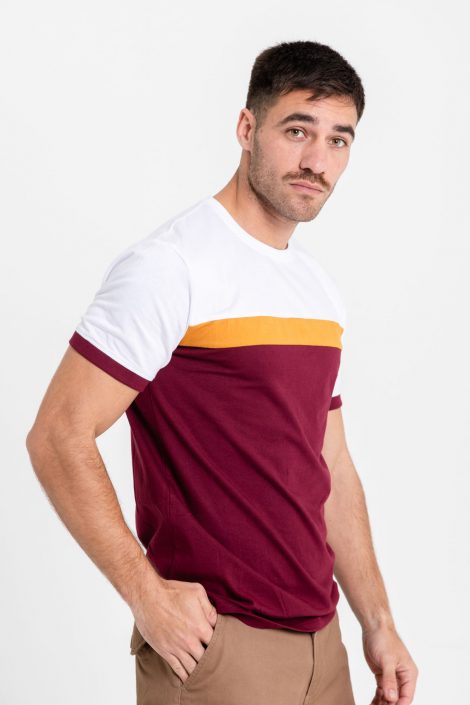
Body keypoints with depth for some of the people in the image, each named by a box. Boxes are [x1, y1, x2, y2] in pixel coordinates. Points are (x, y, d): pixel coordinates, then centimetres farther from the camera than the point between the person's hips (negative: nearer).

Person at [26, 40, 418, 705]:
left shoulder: (321, 289, 12)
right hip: (214, 643, -7)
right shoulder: (169, 267, -12)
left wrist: (378, 622, 14)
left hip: (319, 639, 7)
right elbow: (58, 438, -16)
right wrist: (148, 595, -19)